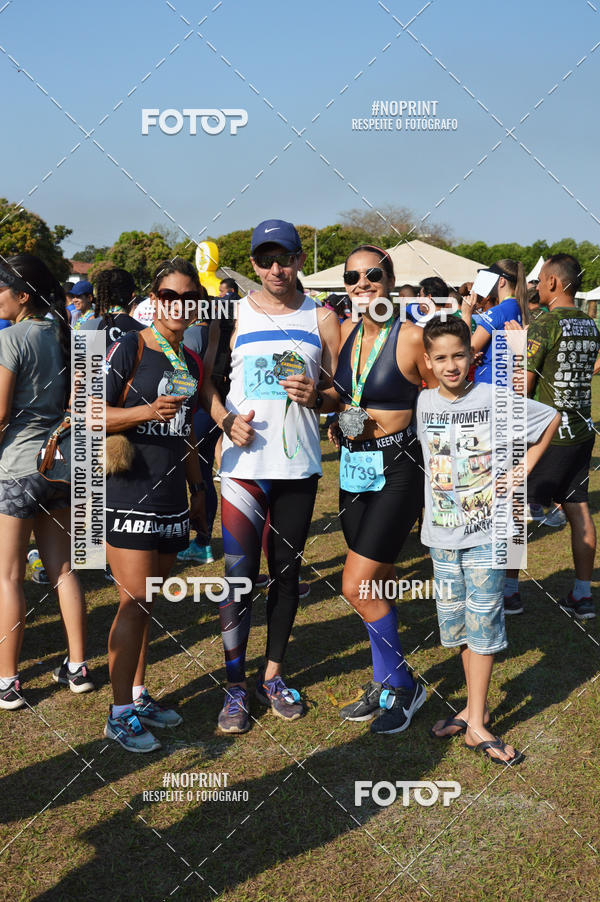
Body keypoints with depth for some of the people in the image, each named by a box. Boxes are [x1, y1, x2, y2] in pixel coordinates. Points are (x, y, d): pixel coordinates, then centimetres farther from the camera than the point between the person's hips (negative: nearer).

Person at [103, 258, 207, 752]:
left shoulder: (191, 362, 13)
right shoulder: (129, 348, -8)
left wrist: (197, 486, 20)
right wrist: (148, 411, -25)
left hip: (171, 498, 7)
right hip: (128, 494, -7)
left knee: (150, 601, 14)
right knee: (135, 603, -7)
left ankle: (139, 694, 26)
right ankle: (120, 713, 4)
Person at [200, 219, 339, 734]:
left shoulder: (321, 318, 5)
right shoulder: (234, 314, 4)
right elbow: (206, 381, 6)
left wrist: (316, 394, -13)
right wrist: (226, 420, -12)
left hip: (299, 464, 2)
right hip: (244, 463, -1)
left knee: (287, 571, 11)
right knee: (238, 575, -3)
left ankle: (273, 674, 27)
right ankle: (236, 686, 10)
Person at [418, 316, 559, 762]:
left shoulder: (495, 398, -9)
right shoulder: (425, 402, 2)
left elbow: (551, 420, 1)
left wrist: (519, 473, -3)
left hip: (487, 530, -4)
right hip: (441, 531, 4)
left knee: (482, 620, -1)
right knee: (455, 620, 11)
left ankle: (476, 722, 7)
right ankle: (476, 707, 26)